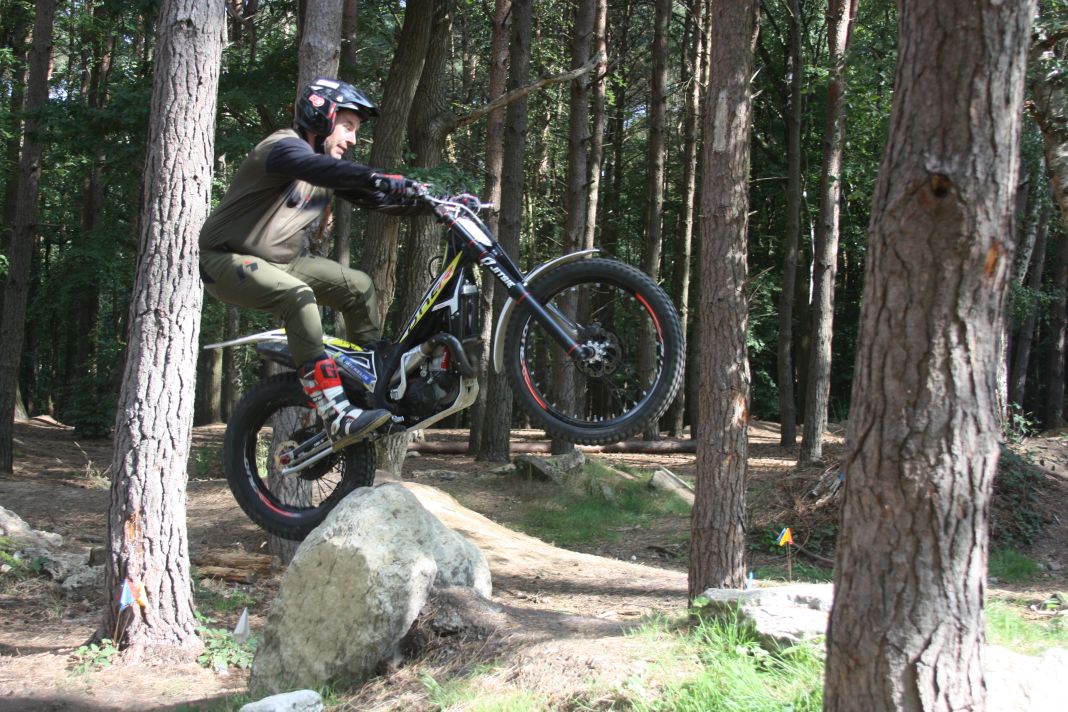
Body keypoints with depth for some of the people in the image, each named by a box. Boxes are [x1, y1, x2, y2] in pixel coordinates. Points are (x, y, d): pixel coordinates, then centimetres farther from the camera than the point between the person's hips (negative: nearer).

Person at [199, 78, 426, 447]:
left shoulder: (329, 162, 7)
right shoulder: (284, 147, -21)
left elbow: (373, 197, 2)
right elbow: (317, 168, -43)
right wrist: (386, 180, -55)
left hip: (281, 259, 9)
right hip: (227, 259, -9)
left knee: (359, 286, 0)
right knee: (297, 295, -34)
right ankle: (338, 417, -40)